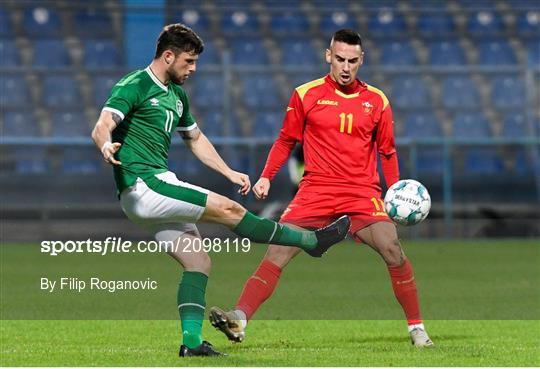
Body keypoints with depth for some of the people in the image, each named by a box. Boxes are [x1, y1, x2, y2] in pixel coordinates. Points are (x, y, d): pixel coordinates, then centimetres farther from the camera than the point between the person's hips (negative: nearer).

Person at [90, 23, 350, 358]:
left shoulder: (176, 94, 18)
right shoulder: (134, 87, -10)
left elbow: (195, 138, 32)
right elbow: (101, 128, -23)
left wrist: (229, 173, 25)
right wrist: (107, 146, -46)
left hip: (158, 186, 10)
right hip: (143, 185, -10)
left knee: (198, 262, 2)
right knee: (228, 209, -10)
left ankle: (192, 340, 0)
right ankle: (312, 240, -2)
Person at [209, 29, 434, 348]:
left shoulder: (377, 101, 8)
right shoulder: (306, 95, 5)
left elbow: (387, 151, 16)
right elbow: (287, 141, 14)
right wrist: (266, 177, 5)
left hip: (363, 191, 0)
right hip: (316, 188, 0)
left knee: (392, 251, -18)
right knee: (277, 252, -14)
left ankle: (417, 328, -4)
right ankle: (240, 319, -19)